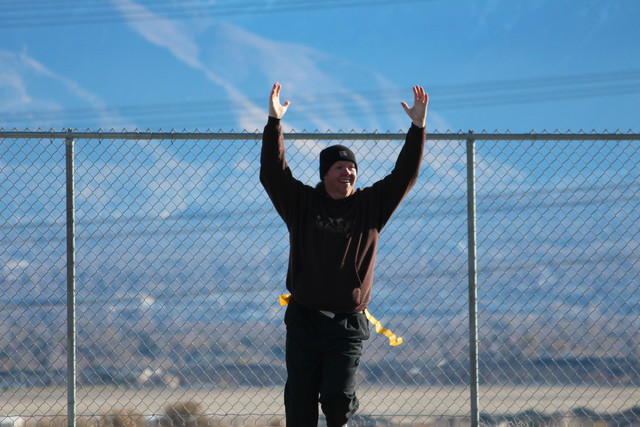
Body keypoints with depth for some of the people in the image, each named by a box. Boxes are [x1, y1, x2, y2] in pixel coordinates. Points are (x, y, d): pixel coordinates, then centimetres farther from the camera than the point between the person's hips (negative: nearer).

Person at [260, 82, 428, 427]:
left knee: (337, 395, -14)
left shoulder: (371, 205, 7)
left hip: (347, 325, -1)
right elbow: (273, 173, -4)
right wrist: (274, 123, -14)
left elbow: (404, 176, 3)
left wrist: (418, 127, -5)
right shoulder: (302, 202, 6)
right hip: (303, 321, 1)